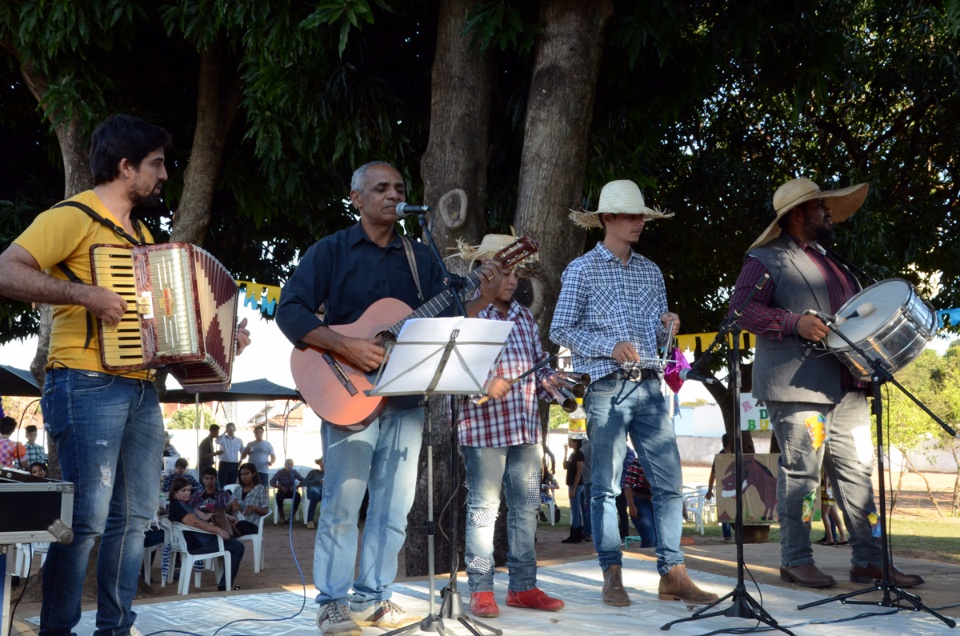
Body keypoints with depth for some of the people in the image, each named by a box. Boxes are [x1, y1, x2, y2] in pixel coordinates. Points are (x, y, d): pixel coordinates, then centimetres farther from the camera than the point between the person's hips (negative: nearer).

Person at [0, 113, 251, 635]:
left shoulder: (138, 233, 23)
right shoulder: (73, 217, -5)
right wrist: (81, 293, -23)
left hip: (141, 389, 9)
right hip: (87, 386, -9)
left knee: (133, 515, 9)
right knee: (86, 517, -10)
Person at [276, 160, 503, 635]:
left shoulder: (421, 258, 14)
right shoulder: (330, 251, 2)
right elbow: (289, 311, -9)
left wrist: (482, 299, -9)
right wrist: (346, 347, -20)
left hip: (405, 397, 4)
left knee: (393, 505, 6)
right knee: (342, 501, -3)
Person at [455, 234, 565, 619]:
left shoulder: (524, 317, 15)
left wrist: (549, 381, -1)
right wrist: (483, 385, -22)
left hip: (525, 427, 7)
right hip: (483, 427, -6)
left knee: (526, 506, 9)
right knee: (483, 507, -1)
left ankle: (523, 586, 18)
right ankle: (481, 590, 7)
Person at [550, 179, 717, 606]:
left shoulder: (650, 271, 16)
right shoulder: (582, 270, 1)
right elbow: (560, 330, -2)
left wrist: (668, 328, -4)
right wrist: (609, 346, -13)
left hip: (648, 386, 5)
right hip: (606, 389, -4)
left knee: (669, 482, 0)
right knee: (607, 486, 0)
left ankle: (672, 574, 7)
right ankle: (612, 577, 8)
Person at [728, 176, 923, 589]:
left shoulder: (829, 261, 24)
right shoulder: (765, 260, 0)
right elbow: (741, 308, -13)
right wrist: (795, 323, -22)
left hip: (846, 385, 8)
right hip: (797, 385, -7)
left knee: (857, 471, 6)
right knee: (800, 472, -4)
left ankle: (868, 560, 11)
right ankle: (795, 560, 6)